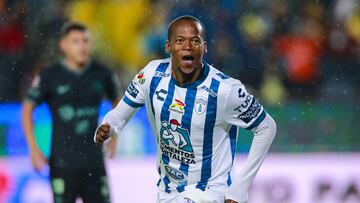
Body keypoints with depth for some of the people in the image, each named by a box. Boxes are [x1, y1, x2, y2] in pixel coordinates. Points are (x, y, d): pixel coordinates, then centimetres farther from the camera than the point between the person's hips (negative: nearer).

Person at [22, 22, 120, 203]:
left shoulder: (102, 74, 3)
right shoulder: (50, 76, -5)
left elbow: (117, 100, 22)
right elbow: (27, 108, 4)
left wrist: (114, 135, 15)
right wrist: (33, 148, -2)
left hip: (94, 161, 2)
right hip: (63, 162, -2)